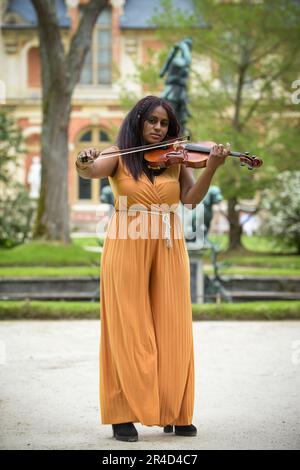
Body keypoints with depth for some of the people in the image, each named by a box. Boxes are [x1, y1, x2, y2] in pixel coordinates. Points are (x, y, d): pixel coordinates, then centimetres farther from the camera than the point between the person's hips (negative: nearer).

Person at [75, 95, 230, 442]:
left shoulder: (174, 160, 9)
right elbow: (91, 171, -15)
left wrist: (211, 168, -18)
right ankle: (124, 415, 3)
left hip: (168, 251, 2)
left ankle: (174, 413, 9)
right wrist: (84, 163, -38)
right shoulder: (118, 157, 4)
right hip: (127, 249, -2)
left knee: (172, 331, 1)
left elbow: (191, 198, -3)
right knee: (129, 331, -2)